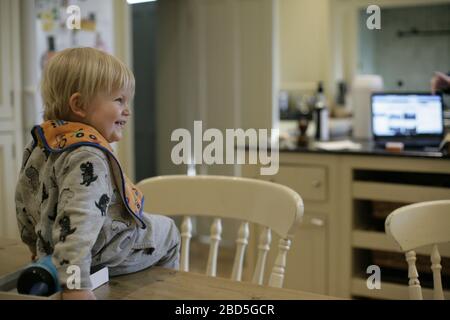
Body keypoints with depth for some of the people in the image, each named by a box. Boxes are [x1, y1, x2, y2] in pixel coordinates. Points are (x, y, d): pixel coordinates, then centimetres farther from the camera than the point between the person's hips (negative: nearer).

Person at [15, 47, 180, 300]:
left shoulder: (40, 143, 1)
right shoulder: (88, 156, -29)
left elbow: (25, 200, 13)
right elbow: (76, 219, -40)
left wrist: (40, 246, 26)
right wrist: (75, 283, -45)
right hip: (100, 256, -9)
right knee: (167, 230, 15)